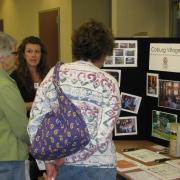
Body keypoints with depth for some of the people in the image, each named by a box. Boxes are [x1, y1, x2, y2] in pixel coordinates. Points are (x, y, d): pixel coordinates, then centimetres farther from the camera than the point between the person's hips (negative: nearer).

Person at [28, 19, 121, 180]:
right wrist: (66, 157, -11)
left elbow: (35, 123, -5)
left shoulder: (55, 74, -3)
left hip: (61, 166, 3)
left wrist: (49, 161, -2)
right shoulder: (108, 82, -12)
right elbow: (102, 135, -19)